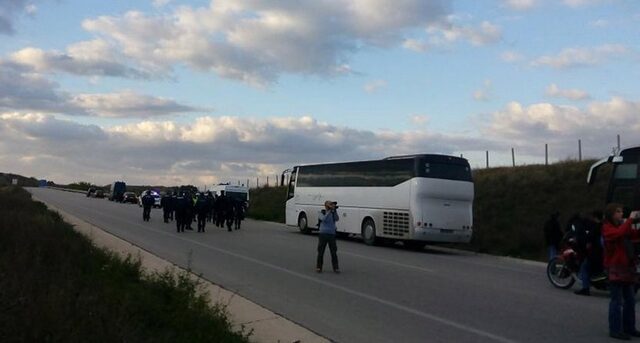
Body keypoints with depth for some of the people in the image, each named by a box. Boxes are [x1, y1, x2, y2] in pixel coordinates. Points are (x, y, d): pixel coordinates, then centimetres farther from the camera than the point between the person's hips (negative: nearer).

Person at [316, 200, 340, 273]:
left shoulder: (333, 213, 9)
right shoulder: (321, 213, 2)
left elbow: (337, 219, -10)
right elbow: (324, 219, -18)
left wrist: (335, 210, -19)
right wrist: (329, 211, -20)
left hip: (332, 234, 2)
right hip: (323, 234, -2)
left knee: (334, 252, 2)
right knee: (320, 252, 3)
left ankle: (336, 267, 9)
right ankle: (318, 267, 13)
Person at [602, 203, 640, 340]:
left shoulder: (622, 226, 17)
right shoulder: (607, 228, -8)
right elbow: (619, 233, -29)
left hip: (627, 267, 8)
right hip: (615, 268, -8)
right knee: (617, 301, -6)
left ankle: (629, 328, 22)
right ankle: (615, 330, -2)